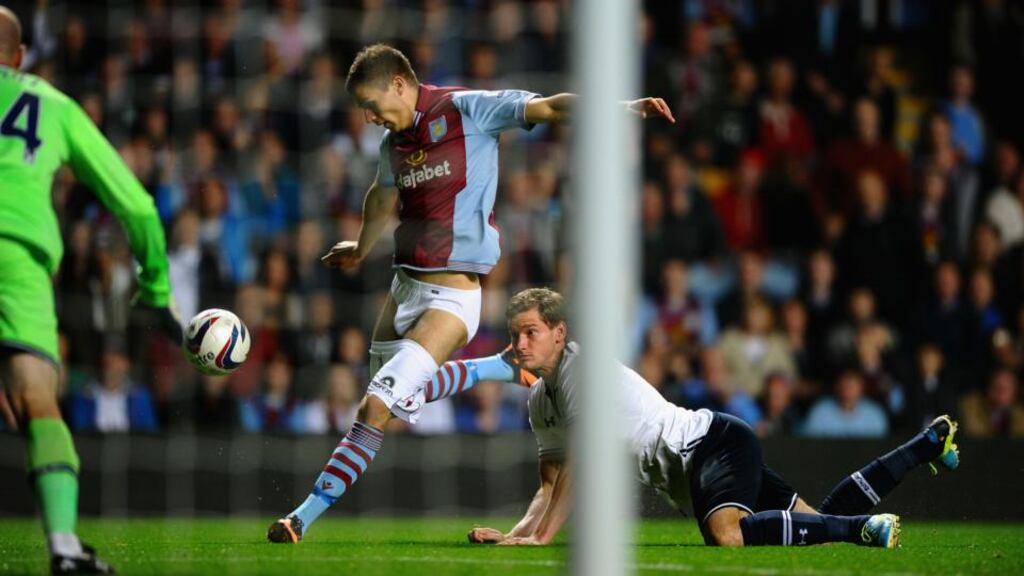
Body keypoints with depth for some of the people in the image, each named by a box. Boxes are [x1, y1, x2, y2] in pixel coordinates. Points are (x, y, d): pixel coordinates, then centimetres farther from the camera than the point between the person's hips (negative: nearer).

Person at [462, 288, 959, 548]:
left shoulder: (584, 364, -16)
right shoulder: (539, 401, 12)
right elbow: (551, 484, 15)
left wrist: (541, 537, -22)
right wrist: (513, 535, -2)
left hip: (713, 441, -9)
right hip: (689, 474, 9)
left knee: (726, 534, -39)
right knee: (821, 520, 11)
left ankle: (863, 529, -27)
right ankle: (930, 442, 27)